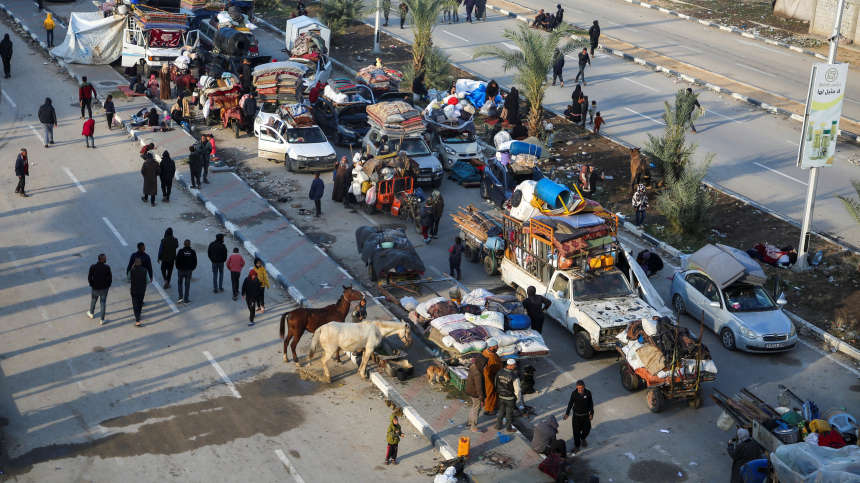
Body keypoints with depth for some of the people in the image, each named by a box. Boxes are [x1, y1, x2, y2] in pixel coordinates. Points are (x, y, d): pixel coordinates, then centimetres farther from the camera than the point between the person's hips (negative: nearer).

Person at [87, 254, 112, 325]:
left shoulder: (92, 267, -16)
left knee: (93, 301, 25)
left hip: (95, 288, 1)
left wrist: (92, 284, 9)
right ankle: (102, 320, 18)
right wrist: (108, 285, 7)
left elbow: (89, 278, -10)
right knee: (103, 303, 12)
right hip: (104, 288, -1)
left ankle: (91, 313, 50)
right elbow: (110, 278, -11)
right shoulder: (107, 267, -18)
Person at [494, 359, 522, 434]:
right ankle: (509, 428, 28)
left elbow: (496, 385, 6)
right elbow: (517, 390, -18)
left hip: (501, 397, 5)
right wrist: (518, 398, -1)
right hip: (510, 398, -5)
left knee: (501, 411, 21)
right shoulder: (514, 377, -26)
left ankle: (498, 426, 31)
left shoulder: (499, 373, -8)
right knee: (509, 413, 13)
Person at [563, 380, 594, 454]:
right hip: (576, 415, -1)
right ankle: (576, 446, 19)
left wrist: (591, 413, 3)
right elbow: (570, 403, -1)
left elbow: (591, 403, 1)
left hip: (586, 415, 1)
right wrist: (567, 413, 0)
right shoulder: (574, 394, -15)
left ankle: (583, 438, 47)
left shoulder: (588, 393, -13)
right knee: (576, 431, 2)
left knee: (587, 429, 13)